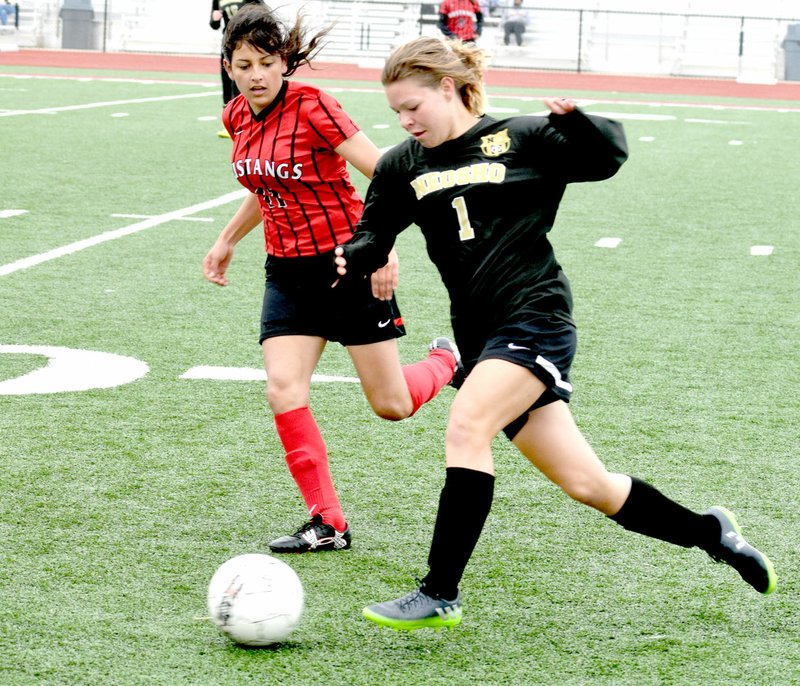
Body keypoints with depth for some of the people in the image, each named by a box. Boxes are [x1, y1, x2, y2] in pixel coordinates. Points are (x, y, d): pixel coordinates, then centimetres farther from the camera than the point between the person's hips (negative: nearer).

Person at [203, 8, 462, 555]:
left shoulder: (311, 106, -19)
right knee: (284, 392, -13)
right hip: (288, 270, 6)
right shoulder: (238, 117, 3)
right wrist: (229, 240, 23)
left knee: (392, 405, 2)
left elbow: (383, 174, -19)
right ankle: (328, 524, -3)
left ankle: (448, 361, 38)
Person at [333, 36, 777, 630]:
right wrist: (354, 258, -10)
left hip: (535, 318, -5)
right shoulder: (402, 166, 11)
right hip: (480, 334, 5)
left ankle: (441, 595, -21)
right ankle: (708, 531, 27)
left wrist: (575, 122, -18)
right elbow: (375, 234, 13)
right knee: (586, 484, 7)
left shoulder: (522, 139, 0)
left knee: (465, 426, -25)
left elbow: (608, 157, 3)